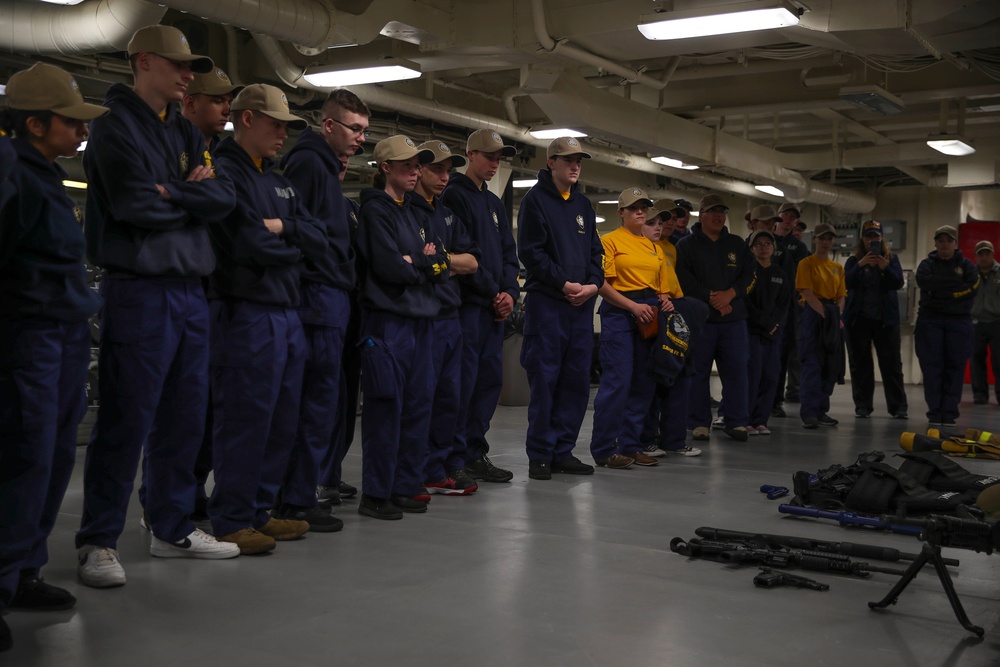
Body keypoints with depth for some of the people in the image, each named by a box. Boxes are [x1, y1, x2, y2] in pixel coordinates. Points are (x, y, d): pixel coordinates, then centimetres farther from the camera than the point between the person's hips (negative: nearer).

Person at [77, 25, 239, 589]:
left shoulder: (188, 134, 18)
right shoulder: (116, 126, -4)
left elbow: (225, 198, 3)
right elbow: (135, 205, -17)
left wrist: (171, 192, -12)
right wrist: (193, 195, -1)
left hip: (191, 290, 7)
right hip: (139, 290, -7)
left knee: (185, 419, 11)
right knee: (127, 420, -5)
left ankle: (174, 528, 22)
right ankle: (99, 541, 5)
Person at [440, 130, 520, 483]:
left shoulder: (494, 203, 21)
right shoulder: (455, 196, -4)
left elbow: (508, 253, 19)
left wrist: (510, 292, 2)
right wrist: (493, 293, -10)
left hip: (494, 307, 8)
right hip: (468, 304, -8)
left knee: (490, 378, 8)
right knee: (464, 379, -8)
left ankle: (475, 453, 15)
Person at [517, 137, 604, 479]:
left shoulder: (584, 205, 18)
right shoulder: (535, 200, -1)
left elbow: (595, 250, 18)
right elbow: (531, 252, -9)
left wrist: (593, 284, -1)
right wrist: (564, 283, -15)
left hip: (582, 303, 6)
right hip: (546, 301, -6)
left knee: (577, 380, 6)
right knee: (544, 379, -5)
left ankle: (562, 450, 14)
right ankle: (540, 454, 4)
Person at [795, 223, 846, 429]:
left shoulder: (838, 268, 16)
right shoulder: (806, 263, -1)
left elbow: (841, 296, 12)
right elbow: (808, 294, -11)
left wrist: (838, 316, -6)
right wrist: (825, 314, -19)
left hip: (834, 317, 6)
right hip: (813, 315, -6)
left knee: (831, 365, 6)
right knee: (812, 365, -10)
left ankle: (821, 410, 14)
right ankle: (808, 412, -11)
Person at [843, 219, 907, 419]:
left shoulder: (891, 258, 6)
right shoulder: (853, 260, 6)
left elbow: (898, 283, -5)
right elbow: (847, 282, -9)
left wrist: (885, 268, -21)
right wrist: (861, 265, -22)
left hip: (886, 318, 0)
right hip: (858, 318, 0)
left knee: (892, 363, 0)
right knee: (860, 363, 3)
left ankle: (898, 406, 4)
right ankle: (862, 406, 9)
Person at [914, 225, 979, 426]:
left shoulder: (966, 265, 8)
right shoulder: (927, 264, 9)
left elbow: (972, 288, -9)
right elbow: (923, 281, -12)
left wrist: (941, 290, -12)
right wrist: (954, 283, -12)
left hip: (959, 321, 0)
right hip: (930, 320, 0)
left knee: (955, 368, -2)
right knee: (932, 367, -4)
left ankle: (949, 413, 2)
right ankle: (934, 412, -1)